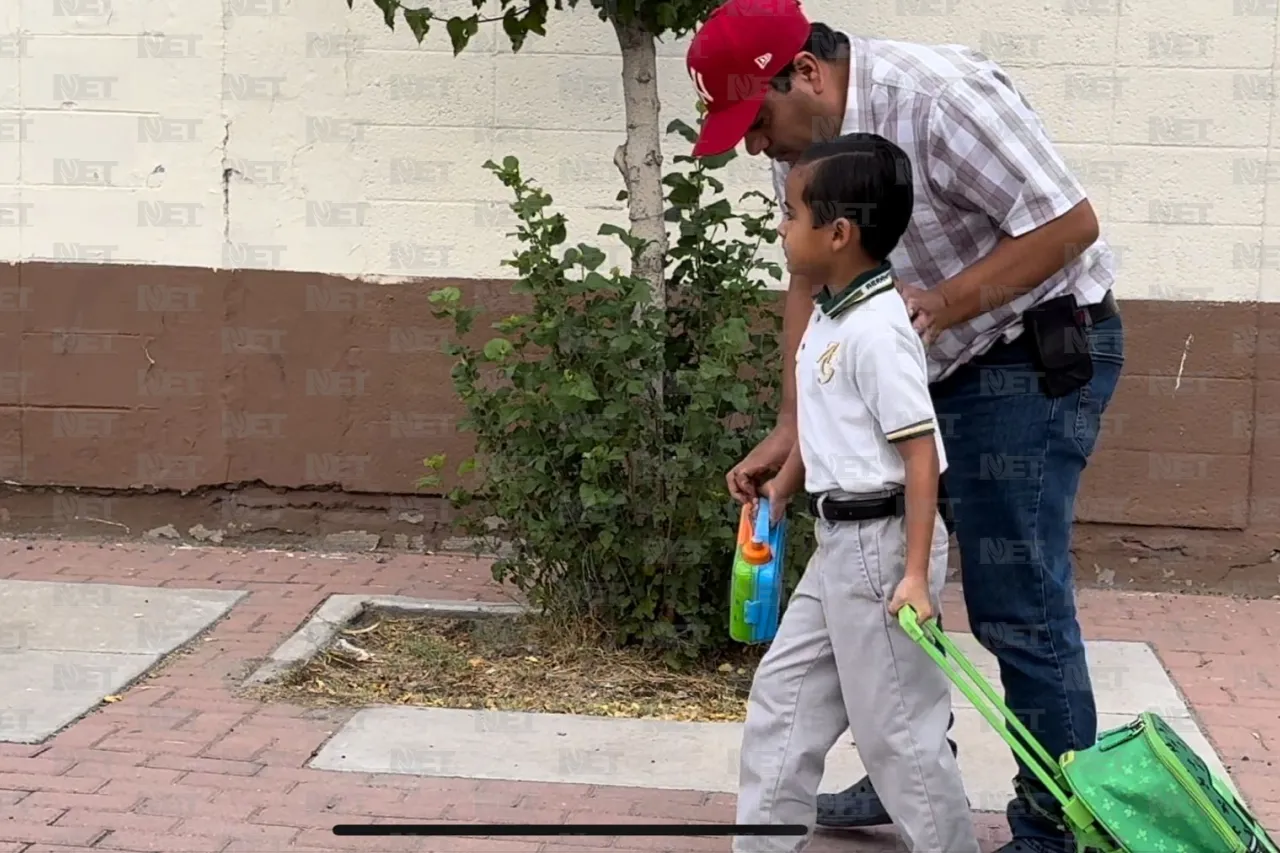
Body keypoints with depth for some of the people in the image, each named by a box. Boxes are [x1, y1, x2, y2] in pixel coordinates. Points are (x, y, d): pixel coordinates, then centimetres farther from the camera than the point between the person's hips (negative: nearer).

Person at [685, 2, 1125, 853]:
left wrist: (942, 305, -27)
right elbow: (810, 283, 6)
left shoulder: (940, 96, -26)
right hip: (934, 368, 9)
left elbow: (1070, 222, -24)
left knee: (1017, 605, -8)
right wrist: (789, 430, 0)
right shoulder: (800, 142, -1)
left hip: (1038, 357, -9)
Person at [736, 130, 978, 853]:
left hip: (881, 543, -10)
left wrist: (914, 574, -26)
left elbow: (921, 454, -23)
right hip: (841, 542, 10)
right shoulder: (830, 315, 8)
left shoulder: (876, 330, -21)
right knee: (782, 695, 16)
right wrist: (783, 487, 36)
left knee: (894, 724, -1)